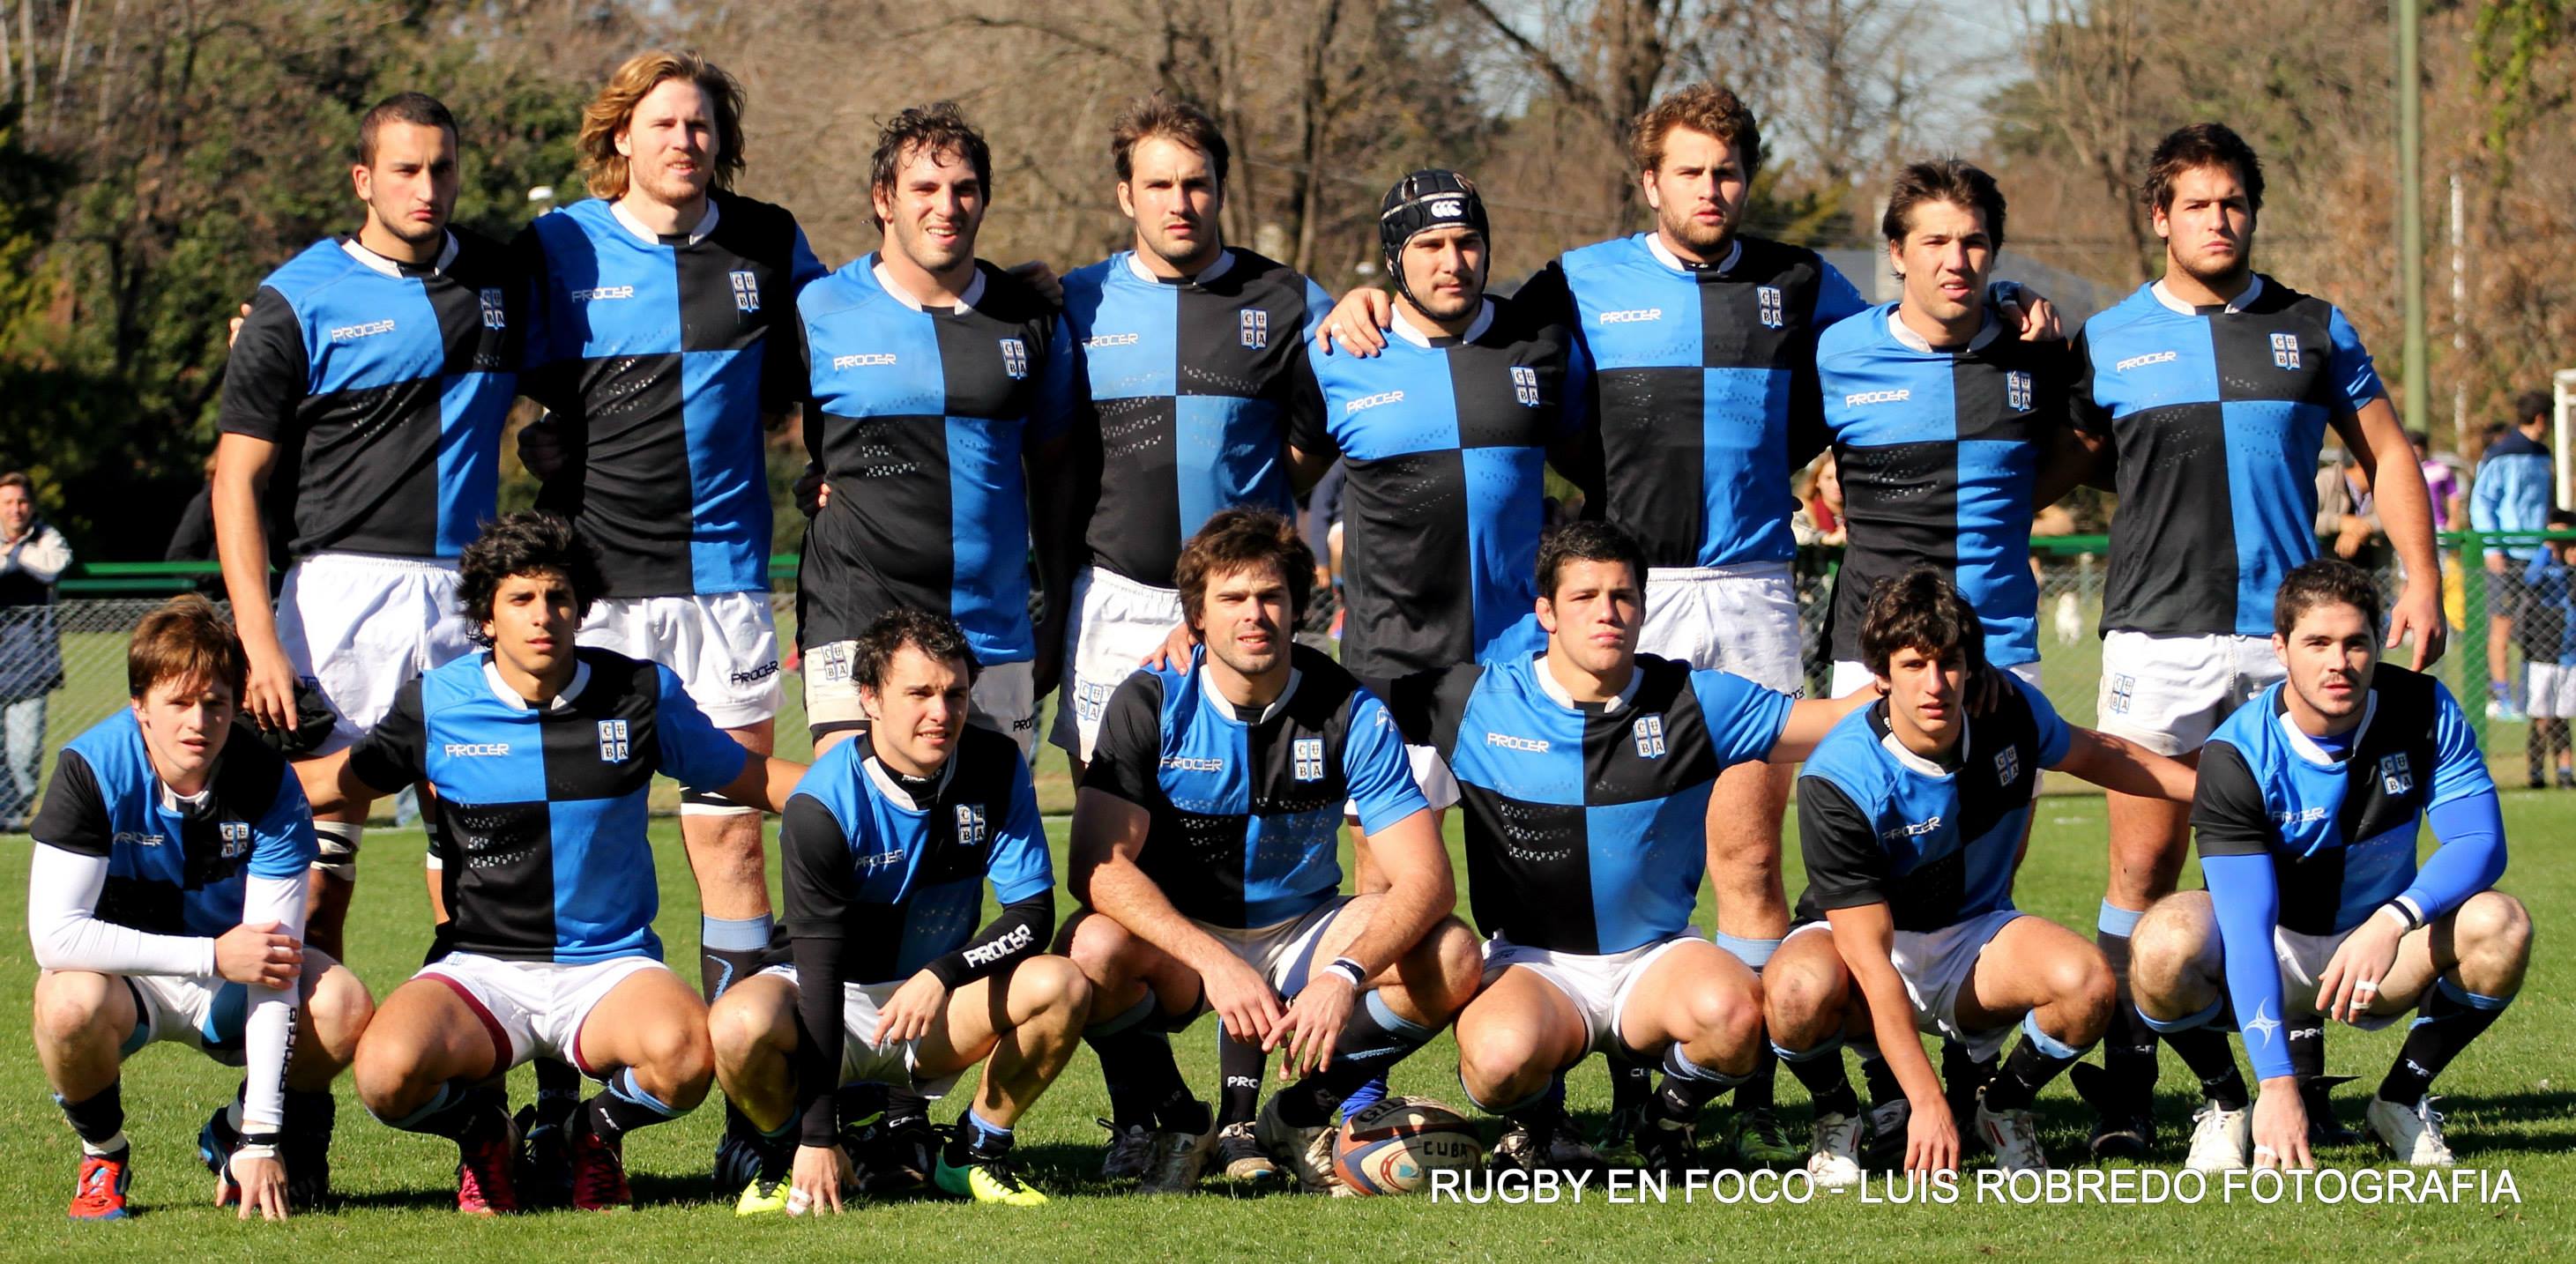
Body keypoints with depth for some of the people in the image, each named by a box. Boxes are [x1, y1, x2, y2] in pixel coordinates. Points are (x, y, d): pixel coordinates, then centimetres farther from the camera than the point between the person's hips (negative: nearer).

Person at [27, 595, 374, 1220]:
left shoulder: (268, 783, -21)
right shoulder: (91, 771, -23)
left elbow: (273, 967, -24)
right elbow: (54, 935, -29)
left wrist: (261, 1135, -30)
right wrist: (214, 956, -33)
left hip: (229, 991, 2)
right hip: (125, 974, -2)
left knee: (343, 1004, -28)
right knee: (69, 1002, -37)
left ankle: (235, 1138, 3)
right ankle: (103, 1154, -4)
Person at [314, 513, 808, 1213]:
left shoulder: (642, 694, 2)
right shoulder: (435, 704, 1)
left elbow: (749, 778, 14)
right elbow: (346, 780, 17)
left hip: (610, 965, 0)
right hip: (479, 967, 0)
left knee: (683, 1051, -35)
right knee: (388, 1072, -32)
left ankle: (602, 1130, 5)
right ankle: (482, 1131, 8)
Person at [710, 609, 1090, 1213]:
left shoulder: (996, 769, -10)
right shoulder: (822, 805, -21)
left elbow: (1034, 913, -10)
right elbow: (821, 966, -25)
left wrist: (943, 975, -31)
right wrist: (818, 1139, -28)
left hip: (941, 1008, 3)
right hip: (835, 1004, -3)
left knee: (1061, 988, -24)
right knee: (740, 1023, -36)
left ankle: (977, 1153, -2)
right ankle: (786, 1155, -3)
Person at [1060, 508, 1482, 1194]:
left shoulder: (1350, 712, -11)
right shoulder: (1151, 705, -13)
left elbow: (1425, 878, -17)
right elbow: (1098, 866, -23)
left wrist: (1346, 976, -37)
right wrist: (1214, 962, -37)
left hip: (1302, 936, 2)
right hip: (1178, 941, -1)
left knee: (1451, 959, -25)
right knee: (1092, 949, -35)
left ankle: (1300, 1117, 0)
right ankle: (1175, 1126, -5)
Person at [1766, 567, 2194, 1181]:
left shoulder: (2012, 712, -13)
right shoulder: (1838, 781, -28)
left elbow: (2094, 755, 15)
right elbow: (1870, 958, -30)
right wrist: (1927, 1101, -35)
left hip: (1976, 939, 4)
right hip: (1857, 942, -4)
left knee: (2086, 981, -29)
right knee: (1800, 990, -39)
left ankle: (2005, 1106, 3)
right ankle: (1837, 1117, -4)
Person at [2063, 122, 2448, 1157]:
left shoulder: (2311, 330, 11)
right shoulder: (2107, 341, 8)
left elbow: (2385, 453, 15)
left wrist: (2420, 580, 7)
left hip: (2289, 630, 1)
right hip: (2157, 635, -1)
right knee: (2143, 867, -5)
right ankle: (2123, 1089, -1)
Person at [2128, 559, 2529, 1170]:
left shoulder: (2423, 711, -14)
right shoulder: (2235, 756, -23)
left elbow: (2481, 843, -20)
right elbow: (2244, 924, -30)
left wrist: (2395, 920, -41)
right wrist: (2277, 1082, -39)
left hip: (2382, 957, 2)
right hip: (2269, 955, -2)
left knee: (2499, 924, -28)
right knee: (2166, 942, -35)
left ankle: (2402, 1097, -4)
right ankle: (2226, 1103, -5)